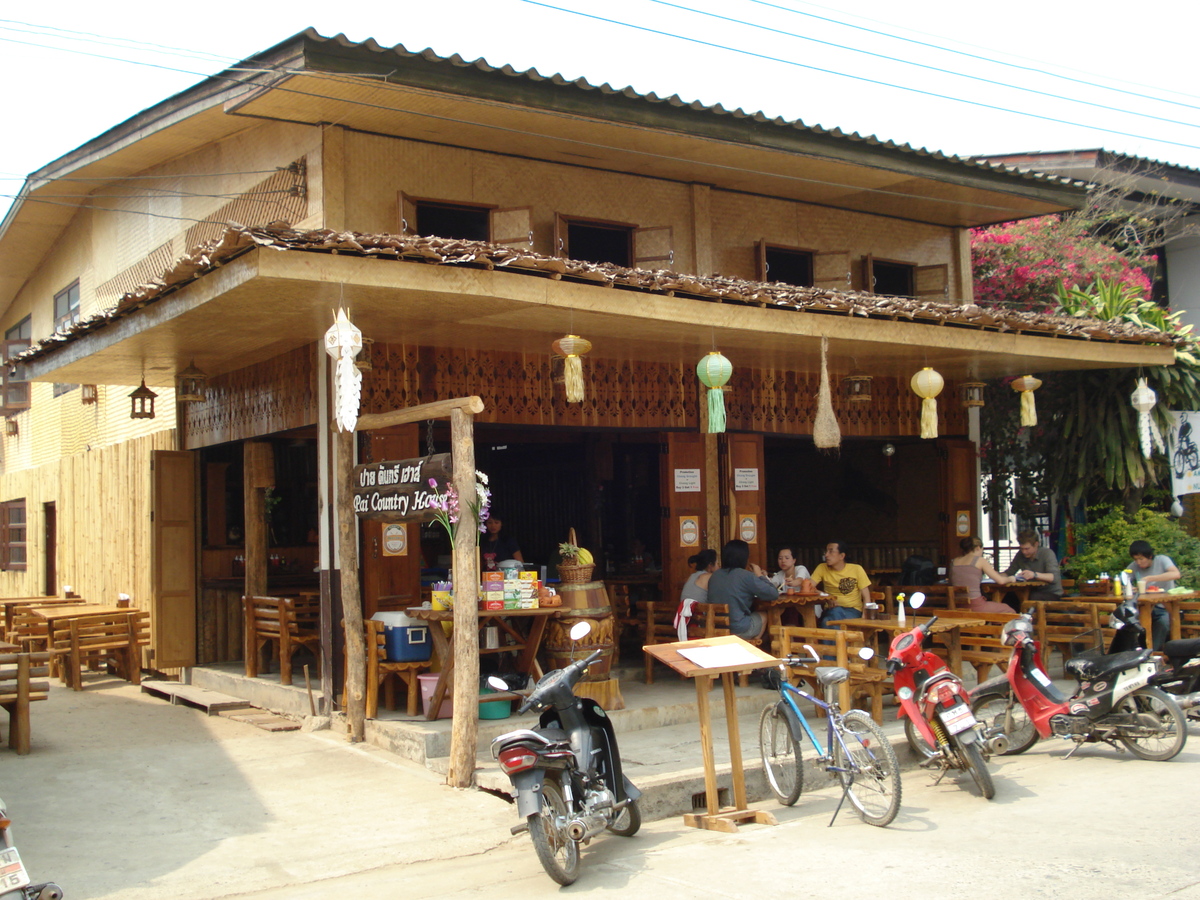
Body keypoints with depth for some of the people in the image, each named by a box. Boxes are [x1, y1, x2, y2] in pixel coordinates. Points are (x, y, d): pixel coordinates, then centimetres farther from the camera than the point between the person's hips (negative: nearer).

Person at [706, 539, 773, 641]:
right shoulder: (745, 576, -14)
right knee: (763, 616, 24)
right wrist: (760, 576, 7)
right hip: (739, 630, -6)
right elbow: (774, 594, -8)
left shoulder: (715, 575, 4)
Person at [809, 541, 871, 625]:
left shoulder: (857, 569, 3)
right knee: (836, 611, -36)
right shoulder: (822, 568, 5)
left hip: (853, 611, -2)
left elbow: (866, 597, 2)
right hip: (831, 610, 2)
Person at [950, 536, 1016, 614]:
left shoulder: (953, 561, 9)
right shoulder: (980, 560, -4)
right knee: (1008, 610, 16)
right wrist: (1010, 578, 19)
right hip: (975, 606, -6)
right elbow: (1000, 581, -3)